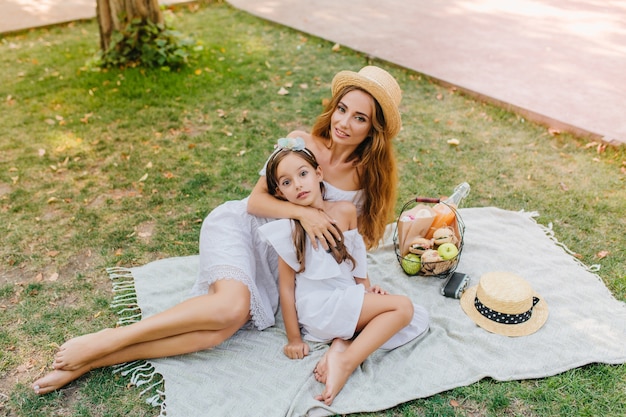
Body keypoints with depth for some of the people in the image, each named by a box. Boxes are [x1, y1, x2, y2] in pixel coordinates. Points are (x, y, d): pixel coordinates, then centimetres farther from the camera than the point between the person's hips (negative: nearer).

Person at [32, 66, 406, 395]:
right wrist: (302, 212, -25)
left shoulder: (369, 175, 1)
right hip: (240, 227, -3)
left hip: (277, 260, 3)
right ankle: (102, 340, -18)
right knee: (232, 305, -33)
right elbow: (256, 200, -9)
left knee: (225, 328, -24)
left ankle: (93, 361, -15)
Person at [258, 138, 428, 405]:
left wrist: (366, 288, 6)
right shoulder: (289, 229, -12)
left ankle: (343, 343, -11)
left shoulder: (345, 211, 0)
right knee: (402, 306, -14)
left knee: (419, 320, -1)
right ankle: (346, 361, -16)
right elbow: (286, 287, -10)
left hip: (348, 299, 6)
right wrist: (294, 339, -8)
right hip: (318, 306, -6)